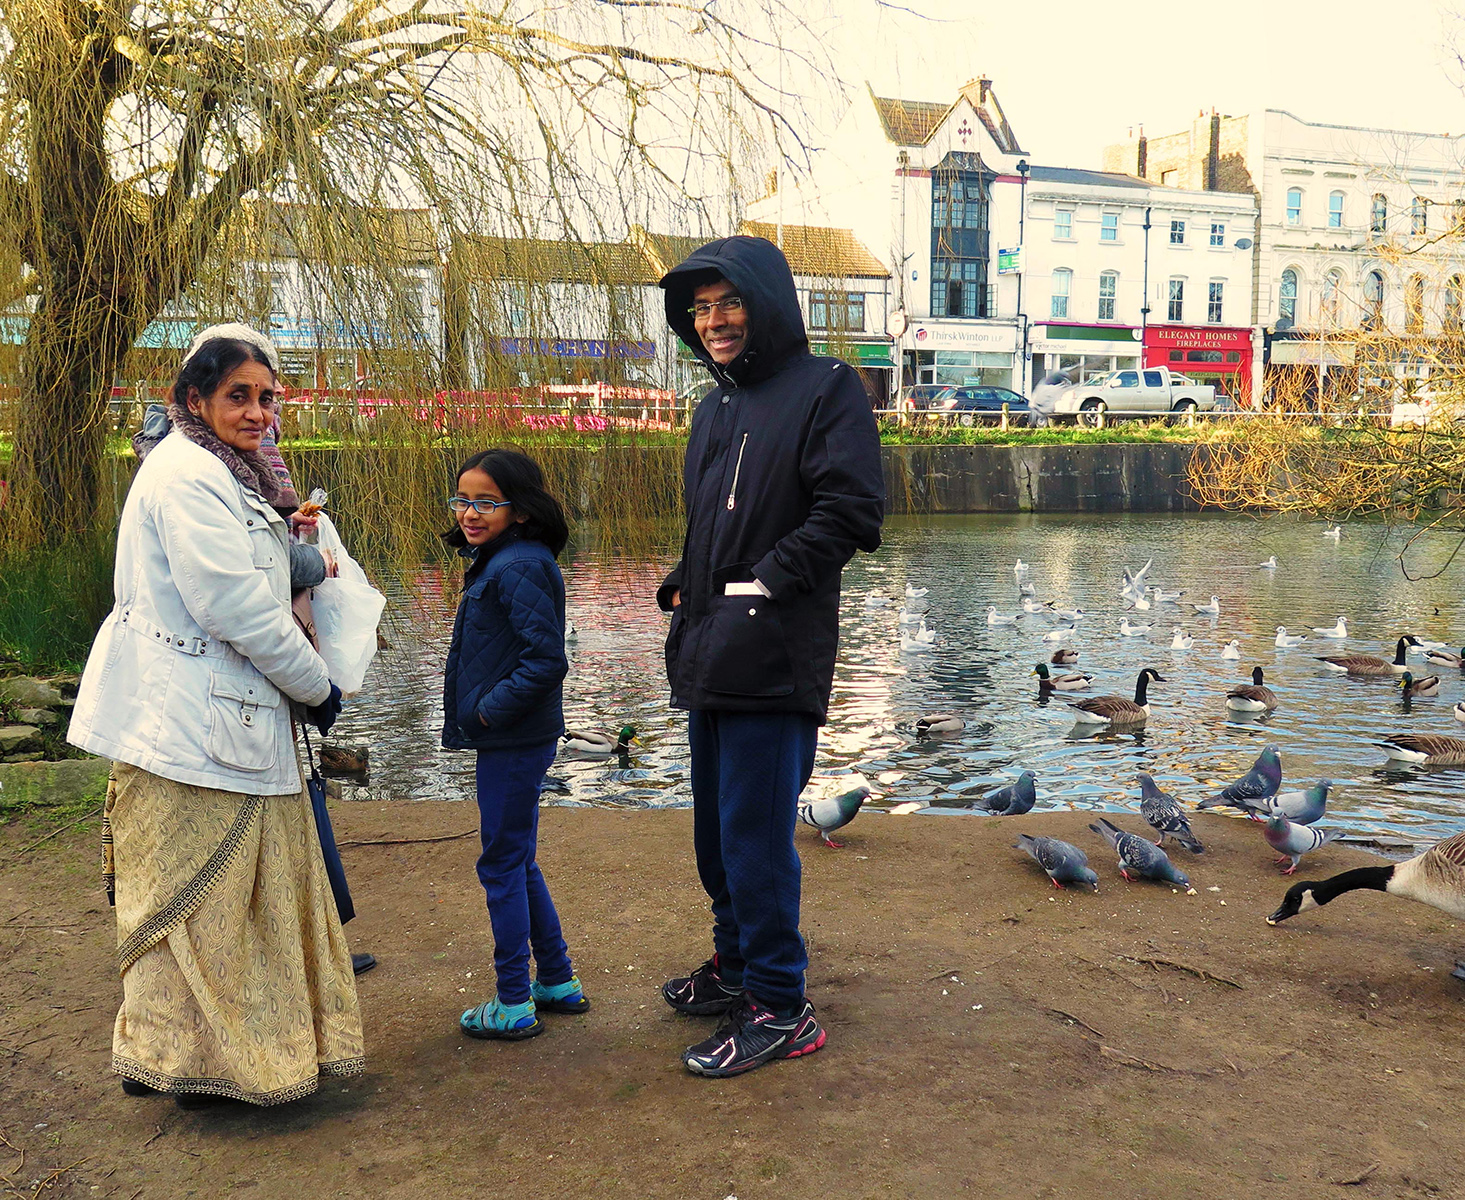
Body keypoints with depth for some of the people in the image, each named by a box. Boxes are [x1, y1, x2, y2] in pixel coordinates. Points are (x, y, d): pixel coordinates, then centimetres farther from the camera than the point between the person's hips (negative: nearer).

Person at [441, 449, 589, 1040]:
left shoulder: (518, 568, -19)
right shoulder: (496, 562, 12)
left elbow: (547, 658, -25)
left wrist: (491, 708, -18)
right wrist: (481, 711, 10)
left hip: (514, 742, -10)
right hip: (509, 740, 10)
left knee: (503, 866, 1)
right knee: (517, 862, 19)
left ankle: (514, 1005, 13)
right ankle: (558, 982, 30)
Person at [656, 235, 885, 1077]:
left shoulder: (825, 389, -7)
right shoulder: (718, 408, 18)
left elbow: (851, 510, -17)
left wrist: (765, 582, -18)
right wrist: (683, 587, 9)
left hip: (774, 659, -8)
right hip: (710, 657, 9)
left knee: (755, 834, -5)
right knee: (718, 827, 18)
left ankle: (778, 1008, 8)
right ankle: (736, 963, 35)